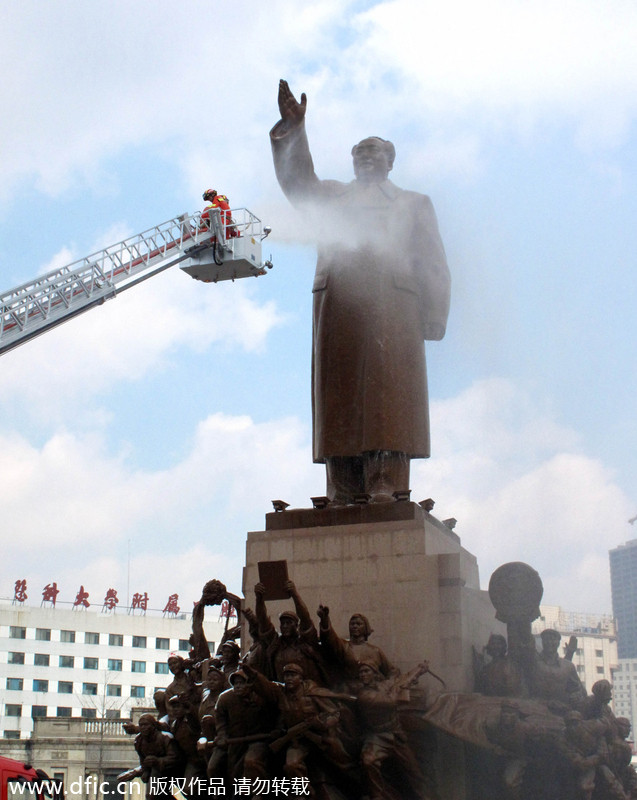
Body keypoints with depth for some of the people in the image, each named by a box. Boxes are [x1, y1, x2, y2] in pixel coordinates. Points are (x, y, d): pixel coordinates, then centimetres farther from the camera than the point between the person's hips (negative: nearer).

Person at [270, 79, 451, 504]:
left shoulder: (414, 203, 28)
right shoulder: (332, 195, 32)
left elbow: (433, 266, 16)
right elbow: (297, 181, 12)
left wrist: (432, 318, 0)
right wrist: (292, 128, -2)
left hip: (390, 301, -1)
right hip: (337, 302, 1)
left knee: (387, 394, -14)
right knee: (340, 397, -9)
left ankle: (386, 493, -21)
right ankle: (343, 495, -13)